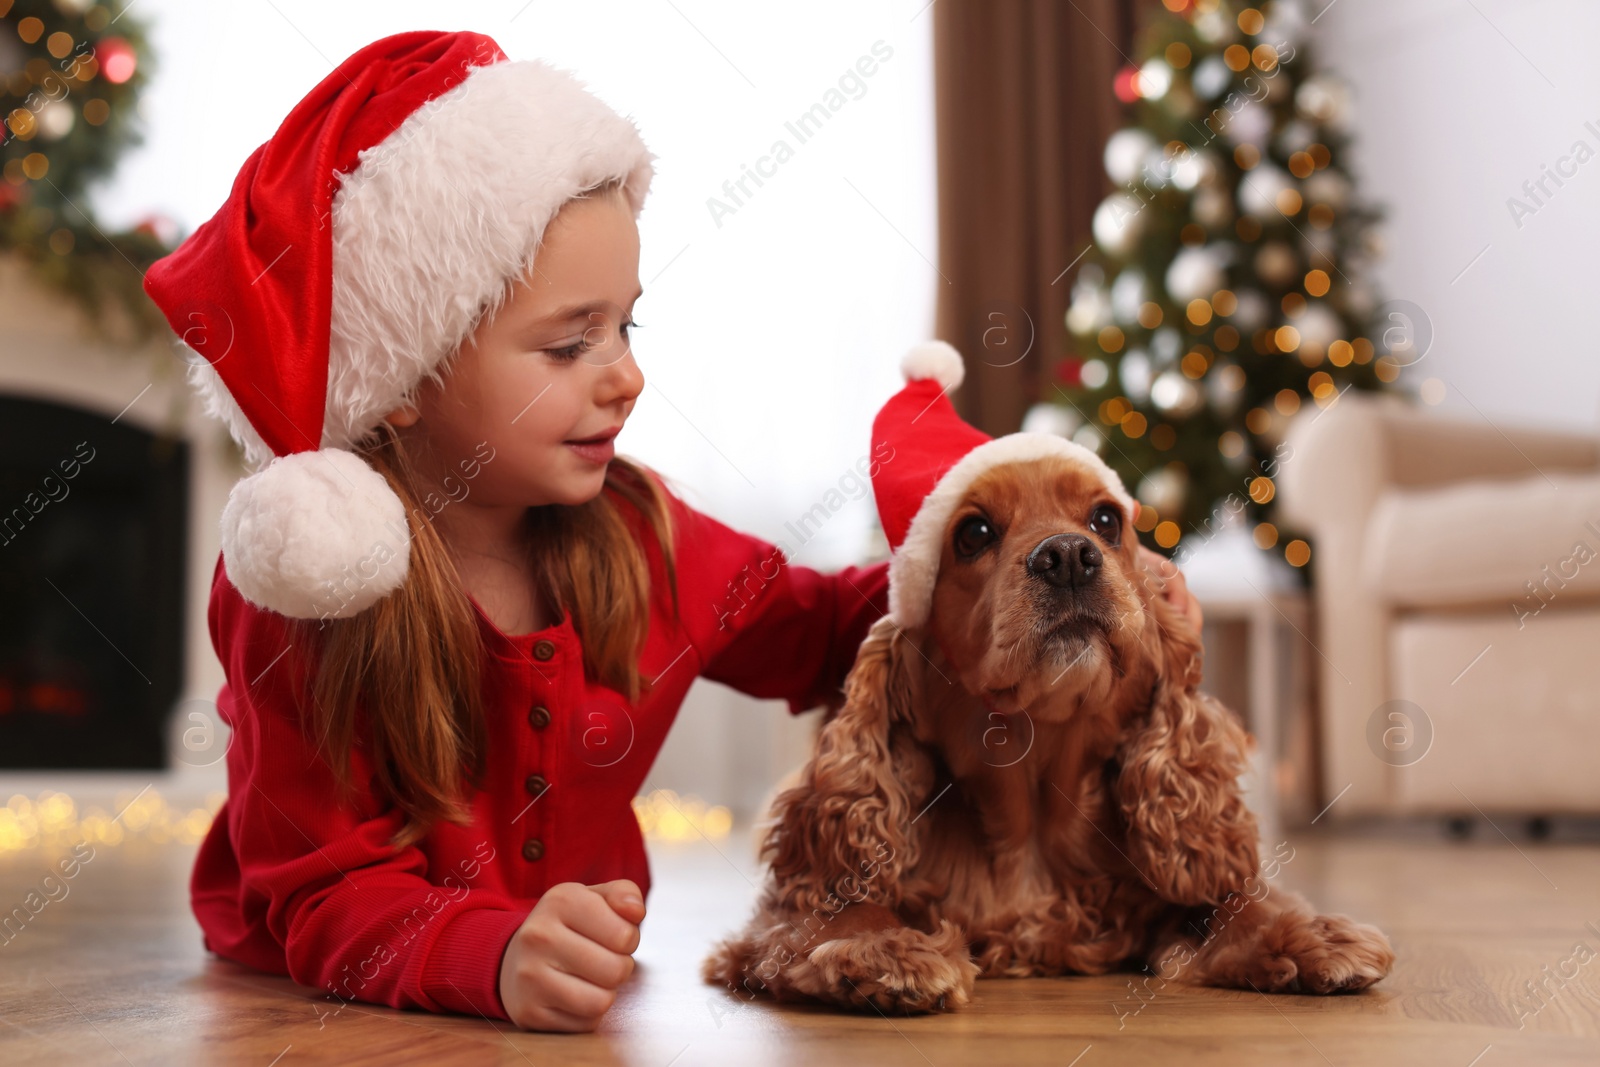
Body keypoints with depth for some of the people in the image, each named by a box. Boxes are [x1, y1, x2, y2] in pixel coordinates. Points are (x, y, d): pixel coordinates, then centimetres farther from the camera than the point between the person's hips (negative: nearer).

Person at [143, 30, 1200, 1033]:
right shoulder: (306, 590, -21)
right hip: (341, 1017, -3)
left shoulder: (638, 535, -7)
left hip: (580, 995, 4)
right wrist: (495, 957, -43)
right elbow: (327, 900, -22)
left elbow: (810, 632, 9)